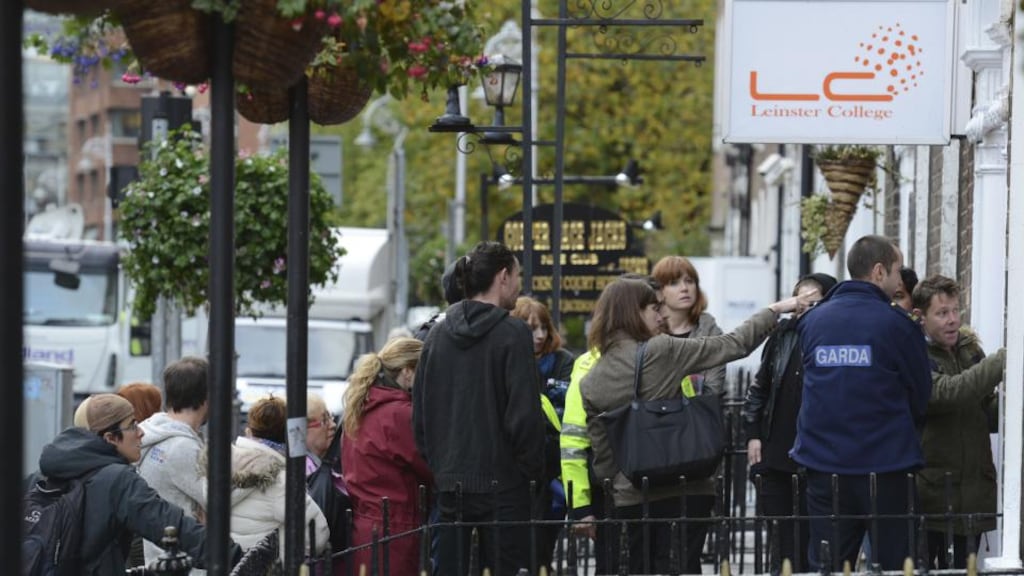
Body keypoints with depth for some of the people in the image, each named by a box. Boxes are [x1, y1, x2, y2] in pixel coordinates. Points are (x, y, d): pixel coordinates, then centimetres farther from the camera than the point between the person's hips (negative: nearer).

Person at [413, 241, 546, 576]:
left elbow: (420, 413, 13)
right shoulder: (512, 334, -9)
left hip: (449, 482, 6)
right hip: (501, 482, -6)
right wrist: (535, 471, -1)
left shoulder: (437, 335, 9)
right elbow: (524, 414, -13)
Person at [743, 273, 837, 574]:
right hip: (775, 455, 5)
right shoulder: (783, 335, 9)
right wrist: (752, 434, 11)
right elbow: (758, 387, 16)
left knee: (809, 541, 1)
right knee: (781, 538, 11)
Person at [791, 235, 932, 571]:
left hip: (823, 465, 4)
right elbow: (922, 395, 2)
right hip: (885, 465, -4)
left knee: (825, 569, 7)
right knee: (893, 567, 3)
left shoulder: (812, 321, 5)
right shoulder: (897, 324, -8)